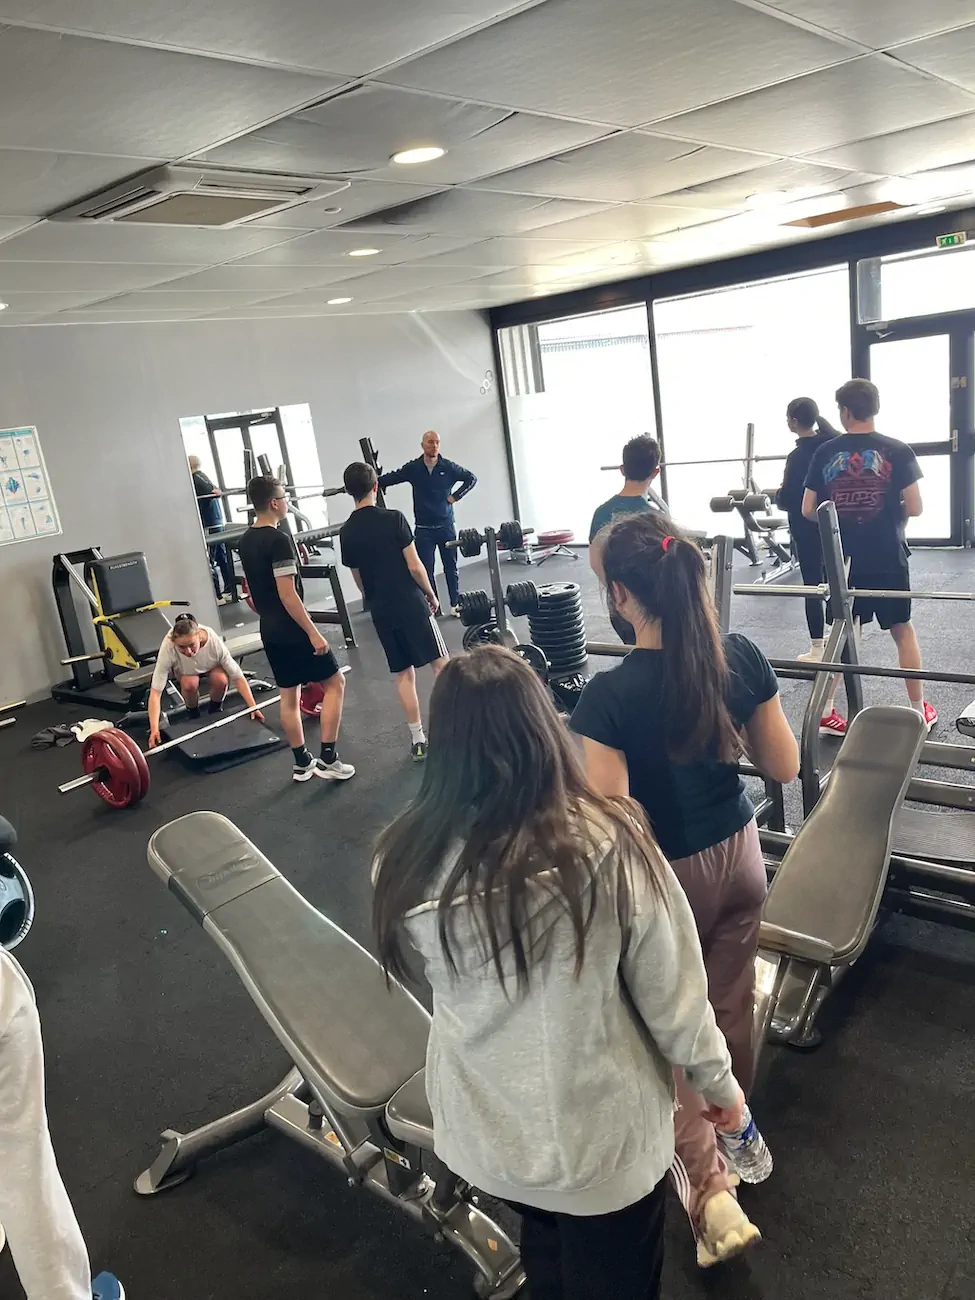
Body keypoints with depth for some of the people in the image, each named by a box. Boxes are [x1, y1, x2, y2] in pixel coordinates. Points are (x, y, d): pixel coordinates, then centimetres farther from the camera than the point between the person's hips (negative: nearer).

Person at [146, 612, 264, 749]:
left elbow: (238, 677, -31)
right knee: (190, 683, -33)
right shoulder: (168, 649, -40)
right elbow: (155, 692, -41)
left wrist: (253, 707, -38)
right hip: (183, 668, 0)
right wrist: (154, 729, -50)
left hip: (210, 664, 0)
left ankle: (215, 710, 1)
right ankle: (192, 713, -1)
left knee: (221, 680, -31)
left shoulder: (215, 642, -39)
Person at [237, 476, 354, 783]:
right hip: (292, 629, -9)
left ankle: (303, 763, 21)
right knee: (334, 683, 1)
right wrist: (313, 633, -21)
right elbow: (287, 594, -23)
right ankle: (328, 760, -1)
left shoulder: (245, 541, 9)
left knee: (289, 695, 14)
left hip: (270, 630, 9)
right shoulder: (279, 540, -19)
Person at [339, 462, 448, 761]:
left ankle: (418, 740, 11)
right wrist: (431, 594, 3)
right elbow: (414, 566, -12)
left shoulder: (346, 532, 2)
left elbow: (359, 579, 10)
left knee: (403, 674, 9)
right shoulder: (393, 519, -13)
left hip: (381, 612, 4)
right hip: (410, 604, -4)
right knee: (441, 663, 6)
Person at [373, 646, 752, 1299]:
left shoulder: (406, 861, -20)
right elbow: (673, 991, -15)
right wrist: (718, 1079, 3)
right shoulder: (607, 844, -27)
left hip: (484, 1133, 3)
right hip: (603, 1134, -2)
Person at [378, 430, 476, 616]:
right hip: (423, 529, 0)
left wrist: (455, 496, -2)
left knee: (451, 567, 9)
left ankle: (456, 604, 19)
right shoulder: (413, 468, -2)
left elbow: (471, 478, 7)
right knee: (426, 569, 0)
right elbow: (389, 479, 0)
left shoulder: (449, 467, -2)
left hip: (446, 525, 0)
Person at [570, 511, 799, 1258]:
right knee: (732, 1006, 27)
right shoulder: (743, 656, -13)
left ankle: (710, 1182, 21)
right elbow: (784, 768, -3)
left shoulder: (611, 695, -27)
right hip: (741, 856, 5)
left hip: (667, 878, -5)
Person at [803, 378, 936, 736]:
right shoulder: (897, 451, -6)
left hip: (842, 560, 2)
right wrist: (891, 513, 13)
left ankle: (825, 713, 11)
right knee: (903, 630, 14)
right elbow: (914, 508, -9)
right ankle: (919, 710, 21)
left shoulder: (825, 454, -2)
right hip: (888, 559, -1)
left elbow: (808, 510, 0)